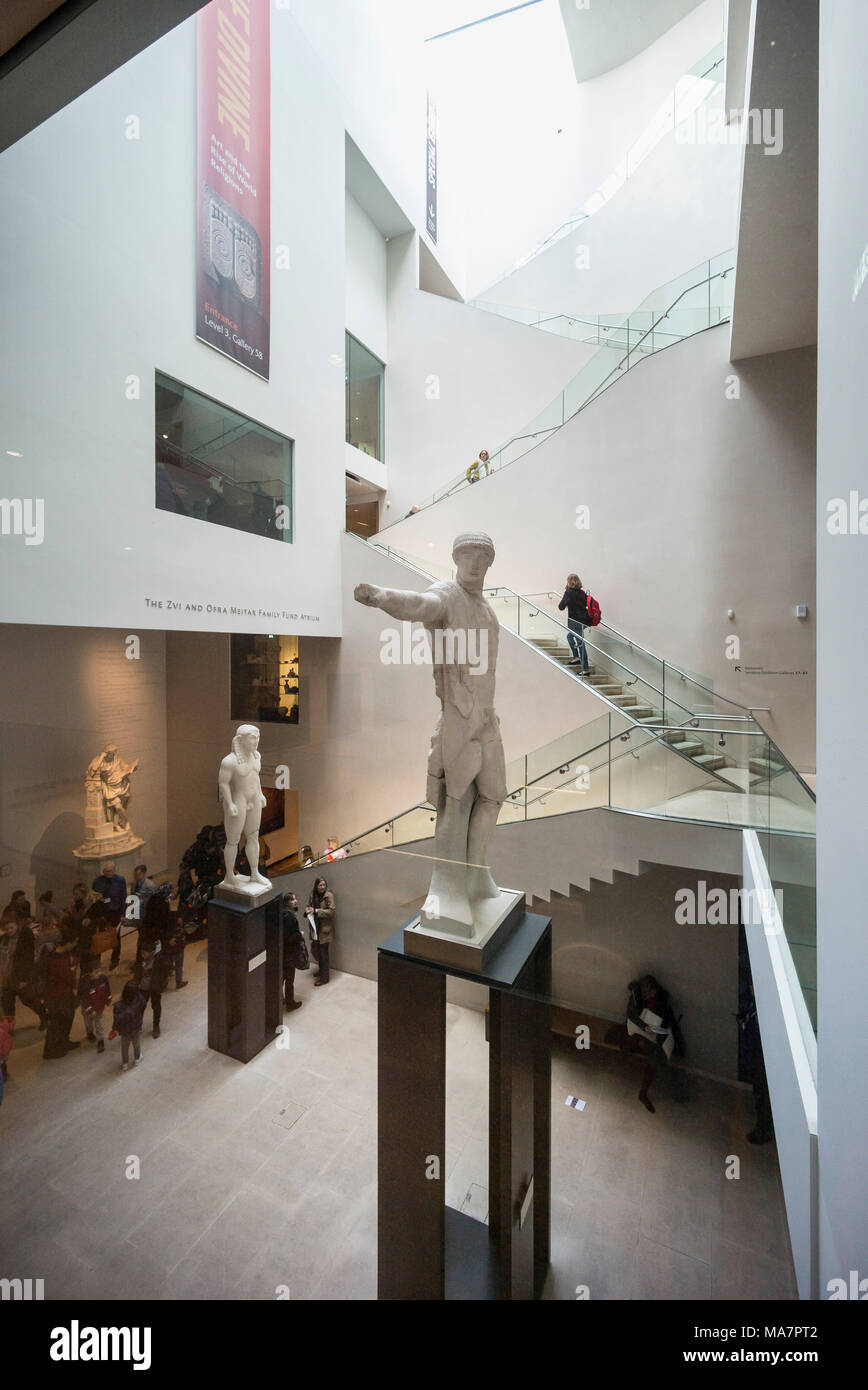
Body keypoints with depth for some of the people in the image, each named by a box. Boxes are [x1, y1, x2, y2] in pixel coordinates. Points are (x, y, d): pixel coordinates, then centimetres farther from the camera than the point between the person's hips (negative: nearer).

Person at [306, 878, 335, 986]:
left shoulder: (329, 895, -14)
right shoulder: (312, 895, 3)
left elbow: (331, 911, -18)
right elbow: (308, 906, 14)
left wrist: (316, 911, -23)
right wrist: (308, 909, -10)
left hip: (325, 928, -6)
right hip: (315, 927, 6)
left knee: (323, 952, 0)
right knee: (315, 950, 13)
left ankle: (325, 977, 12)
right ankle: (321, 970, 36)